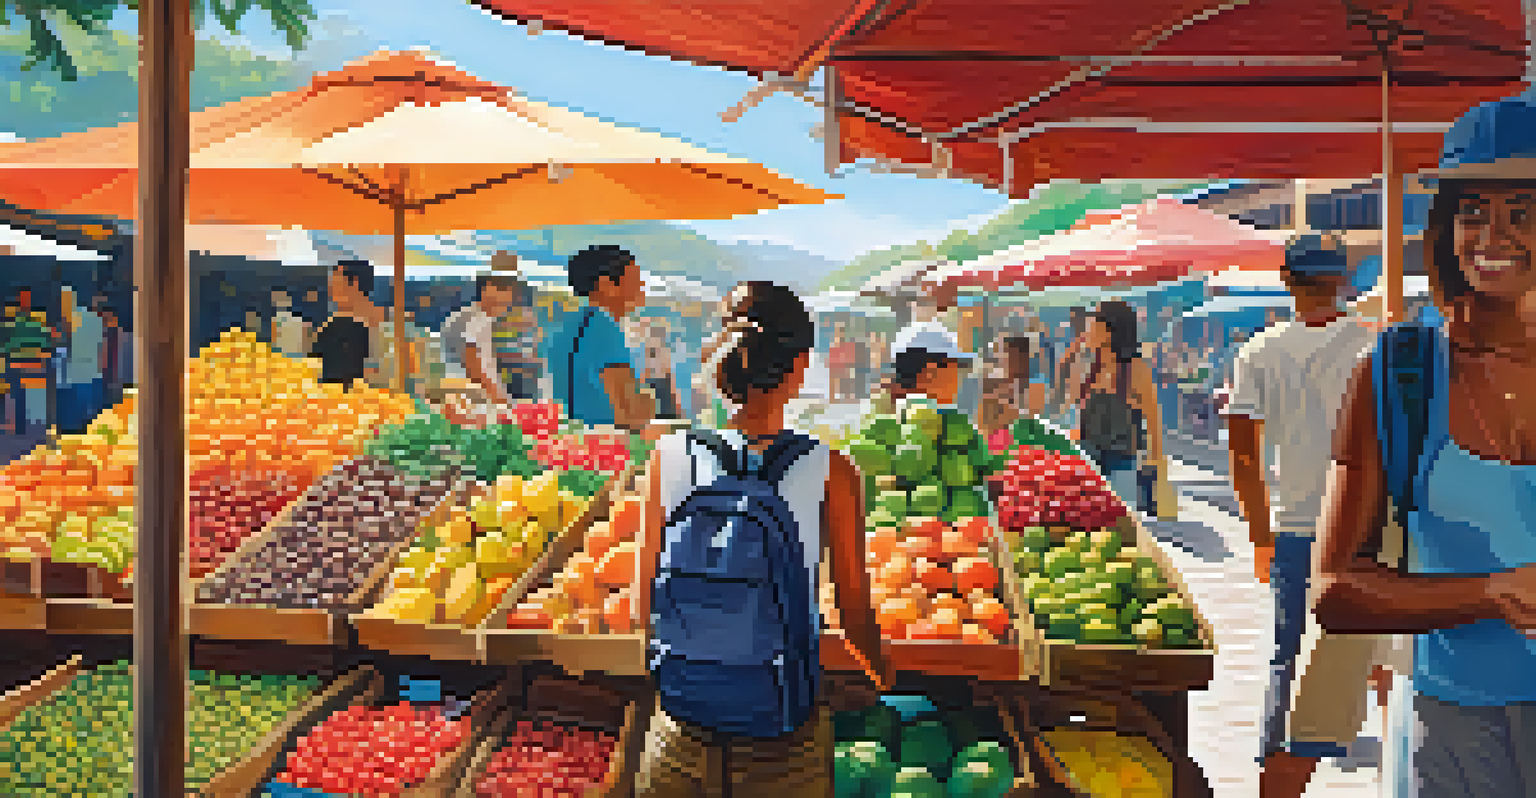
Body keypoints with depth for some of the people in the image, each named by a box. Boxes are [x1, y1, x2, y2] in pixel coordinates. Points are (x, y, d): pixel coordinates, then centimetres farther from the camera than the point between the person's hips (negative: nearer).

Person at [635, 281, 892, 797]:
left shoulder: (668, 458, -9)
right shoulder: (829, 472, -14)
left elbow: (646, 604, 0)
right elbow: (856, 614, -5)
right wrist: (883, 675, 15)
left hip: (680, 734, 2)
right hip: (787, 747, -1)